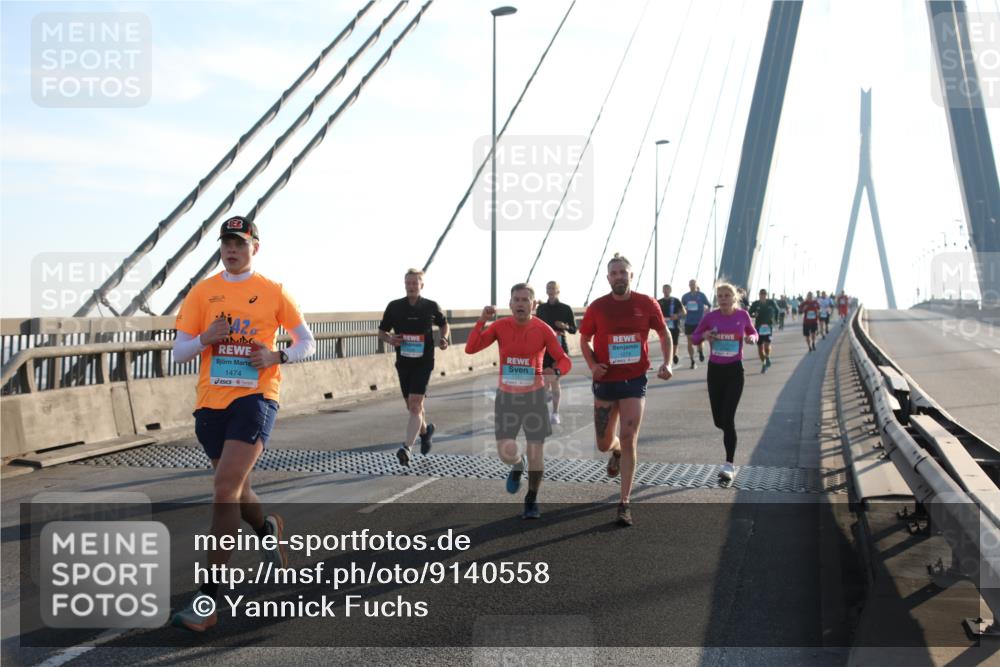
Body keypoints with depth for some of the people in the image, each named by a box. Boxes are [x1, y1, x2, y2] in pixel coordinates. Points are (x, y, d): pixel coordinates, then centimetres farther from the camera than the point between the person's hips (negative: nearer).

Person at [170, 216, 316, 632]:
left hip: (255, 398, -4)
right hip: (210, 402, 4)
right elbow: (178, 353, 8)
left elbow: (307, 343, 9)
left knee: (225, 490, -17)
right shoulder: (202, 293, 9)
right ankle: (268, 530, 50)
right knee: (235, 491, 16)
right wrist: (205, 338, -13)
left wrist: (276, 356, -10)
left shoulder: (273, 292, 4)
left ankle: (208, 599, -13)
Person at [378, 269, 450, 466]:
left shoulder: (431, 307, -1)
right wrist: (389, 339, -13)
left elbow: (444, 324, 17)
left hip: (423, 362, -3)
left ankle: (407, 447, -21)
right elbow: (381, 332, 9)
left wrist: (444, 338, -3)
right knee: (411, 406, 15)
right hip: (403, 363, 3)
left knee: (415, 404, -15)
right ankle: (425, 430, 43)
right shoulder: (394, 307, 1)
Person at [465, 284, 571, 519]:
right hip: (506, 396, 1)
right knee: (506, 453, -6)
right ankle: (518, 465, 33)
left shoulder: (543, 330, -10)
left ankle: (531, 500, 21)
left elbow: (565, 361, -7)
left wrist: (556, 371, -30)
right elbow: (470, 349, -12)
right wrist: (482, 320, -22)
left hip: (534, 395, -1)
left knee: (535, 452, -3)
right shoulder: (500, 326, -5)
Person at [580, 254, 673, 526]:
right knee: (604, 444, 10)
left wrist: (667, 363, -7)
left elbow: (664, 334, 9)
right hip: (605, 382, 2)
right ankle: (616, 451, 50)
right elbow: (584, 340, 8)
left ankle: (625, 504, 2)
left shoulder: (647, 304, -4)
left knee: (628, 441, -8)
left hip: (635, 381, -1)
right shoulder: (597, 307, -4)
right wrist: (592, 365, -10)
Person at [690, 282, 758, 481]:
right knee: (719, 420, 7)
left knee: (728, 418, -12)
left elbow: (753, 333, 14)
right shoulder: (711, 317, -3)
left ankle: (729, 465, -6)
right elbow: (694, 337, 7)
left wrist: (752, 337, -10)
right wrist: (704, 335, -15)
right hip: (715, 369, 2)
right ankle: (730, 436, 43)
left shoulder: (742, 315, -3)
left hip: (734, 370, -2)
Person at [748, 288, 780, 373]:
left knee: (767, 344, -18)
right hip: (758, 327, 1)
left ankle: (767, 358, 13)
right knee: (760, 347, 4)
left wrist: (775, 320, 7)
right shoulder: (755, 304, -2)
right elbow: (749, 313, 2)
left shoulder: (771, 302, -1)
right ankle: (763, 364, 23)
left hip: (768, 326, -1)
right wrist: (754, 315, -18)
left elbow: (777, 311, 16)